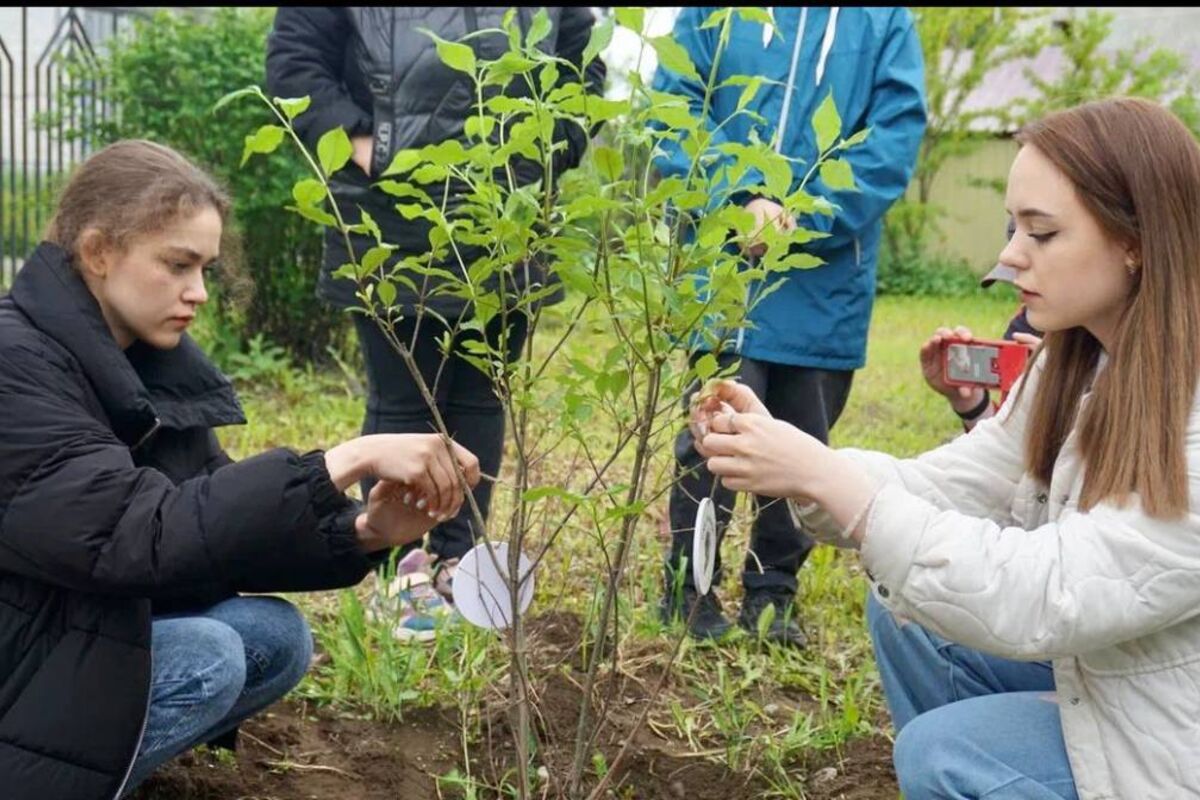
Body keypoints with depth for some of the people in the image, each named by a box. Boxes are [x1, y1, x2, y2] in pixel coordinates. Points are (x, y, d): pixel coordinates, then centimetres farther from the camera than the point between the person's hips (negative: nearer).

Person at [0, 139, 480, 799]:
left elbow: (218, 525, -1)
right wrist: (348, 459, -37)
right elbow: (138, 535, -33)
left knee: (278, 637, -6)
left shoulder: (150, 363, 1)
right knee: (206, 661, -23)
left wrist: (362, 532, -19)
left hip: (83, 634, 8)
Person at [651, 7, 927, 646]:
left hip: (828, 276, 2)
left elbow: (898, 129, -3)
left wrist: (810, 218, -15)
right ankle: (688, 587, 15)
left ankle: (770, 592, 25)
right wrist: (741, 198, -17)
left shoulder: (887, 21, 7)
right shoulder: (711, 14, 6)